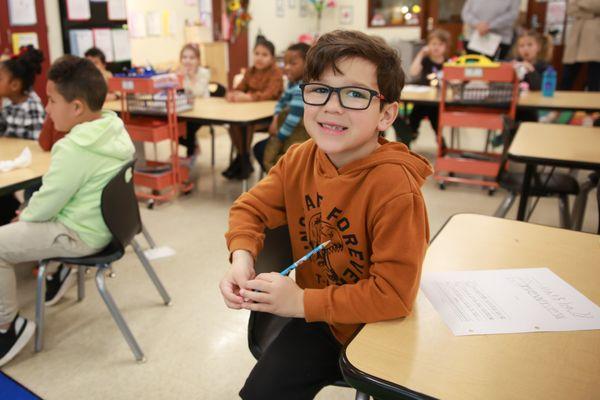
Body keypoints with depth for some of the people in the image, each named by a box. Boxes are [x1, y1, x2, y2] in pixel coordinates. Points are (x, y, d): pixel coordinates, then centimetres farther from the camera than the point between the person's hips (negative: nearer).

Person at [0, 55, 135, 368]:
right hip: (103, 220, 9)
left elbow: (45, 206, -20)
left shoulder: (74, 150, -30)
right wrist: (29, 211, 12)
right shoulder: (114, 128, -3)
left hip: (81, 235, -9)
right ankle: (57, 269, 32)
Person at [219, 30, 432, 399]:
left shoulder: (394, 185, -30)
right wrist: (242, 258, -20)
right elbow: (250, 209, 0)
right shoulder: (299, 159, -11)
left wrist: (303, 302, -26)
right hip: (314, 318, 5)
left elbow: (394, 292, -29)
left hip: (375, 328, -4)